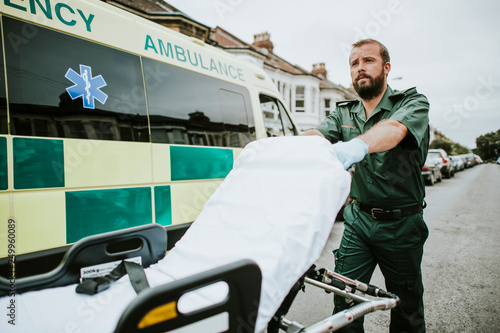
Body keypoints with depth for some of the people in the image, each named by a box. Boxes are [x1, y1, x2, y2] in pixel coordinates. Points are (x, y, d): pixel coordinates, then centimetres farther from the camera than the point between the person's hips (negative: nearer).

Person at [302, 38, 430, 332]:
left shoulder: (413, 102, -7)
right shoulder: (344, 113, 7)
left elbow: (395, 129, -31)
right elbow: (316, 135, -12)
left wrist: (355, 146, -52)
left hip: (401, 223, -2)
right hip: (358, 219, 3)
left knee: (407, 304, 14)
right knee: (345, 296, 2)